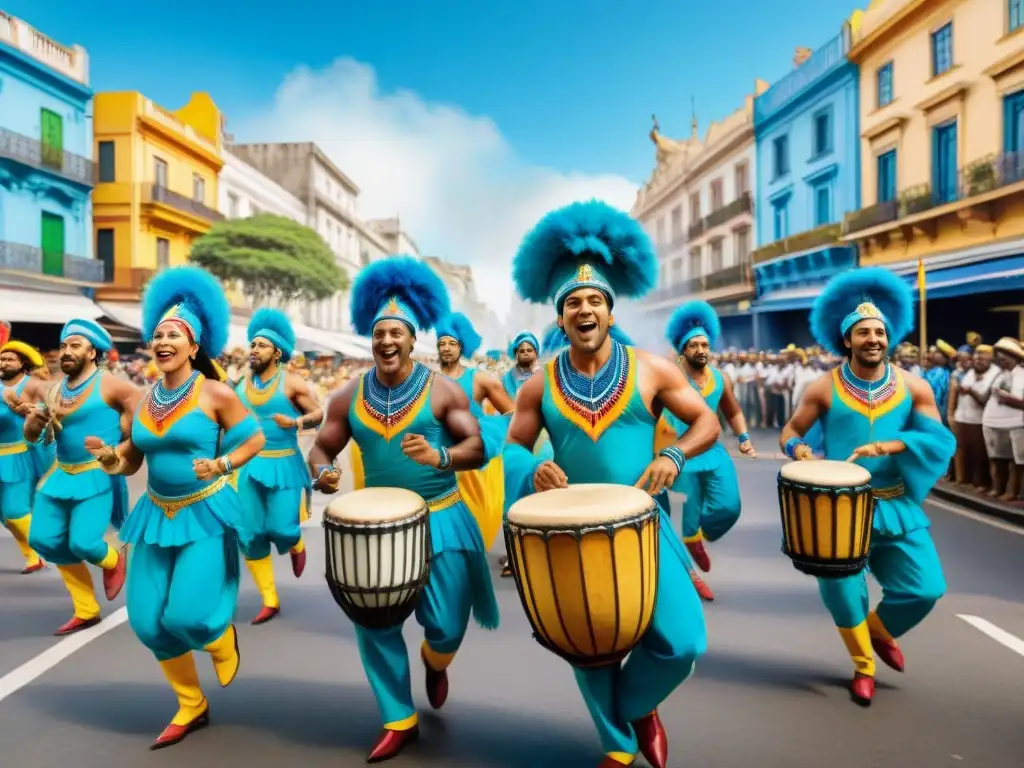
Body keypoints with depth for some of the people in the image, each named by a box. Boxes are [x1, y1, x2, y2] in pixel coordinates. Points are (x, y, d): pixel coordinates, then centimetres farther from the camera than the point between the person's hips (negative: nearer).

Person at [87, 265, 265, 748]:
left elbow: (254, 440, -5)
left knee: (187, 615, -14)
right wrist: (111, 458, -10)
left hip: (206, 513, -6)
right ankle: (192, 707, 28)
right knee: (148, 622, 6)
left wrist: (221, 465, -20)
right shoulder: (143, 399, 5)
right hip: (157, 515, 6)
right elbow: (133, 459, 11)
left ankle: (223, 640, 26)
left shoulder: (215, 393, -11)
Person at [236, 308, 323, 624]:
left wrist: (295, 422, -23)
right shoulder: (242, 383, 6)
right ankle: (270, 602, 17)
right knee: (251, 535, 2)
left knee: (281, 529, -10)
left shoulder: (291, 382, -7)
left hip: (284, 465, -4)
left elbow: (319, 414, -6)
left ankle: (297, 546, 32)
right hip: (249, 467, 4)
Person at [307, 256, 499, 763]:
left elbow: (477, 449, -11)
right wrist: (321, 470, -15)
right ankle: (399, 720, 26)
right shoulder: (349, 397, 2)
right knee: (373, 624, 5)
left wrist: (439, 456, -31)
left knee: (447, 627, 0)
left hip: (440, 520, -2)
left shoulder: (442, 390, -7)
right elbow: (321, 447, 8)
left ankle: (434, 664, 40)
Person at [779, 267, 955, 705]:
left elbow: (943, 440, -9)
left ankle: (880, 630, 32)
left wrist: (888, 446, -25)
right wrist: (797, 449, -22)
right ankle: (863, 666, 31)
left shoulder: (914, 387, -2)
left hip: (897, 508, 2)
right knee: (842, 594, 2)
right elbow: (789, 431, 2)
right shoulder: (825, 389, -6)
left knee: (925, 590, -3)